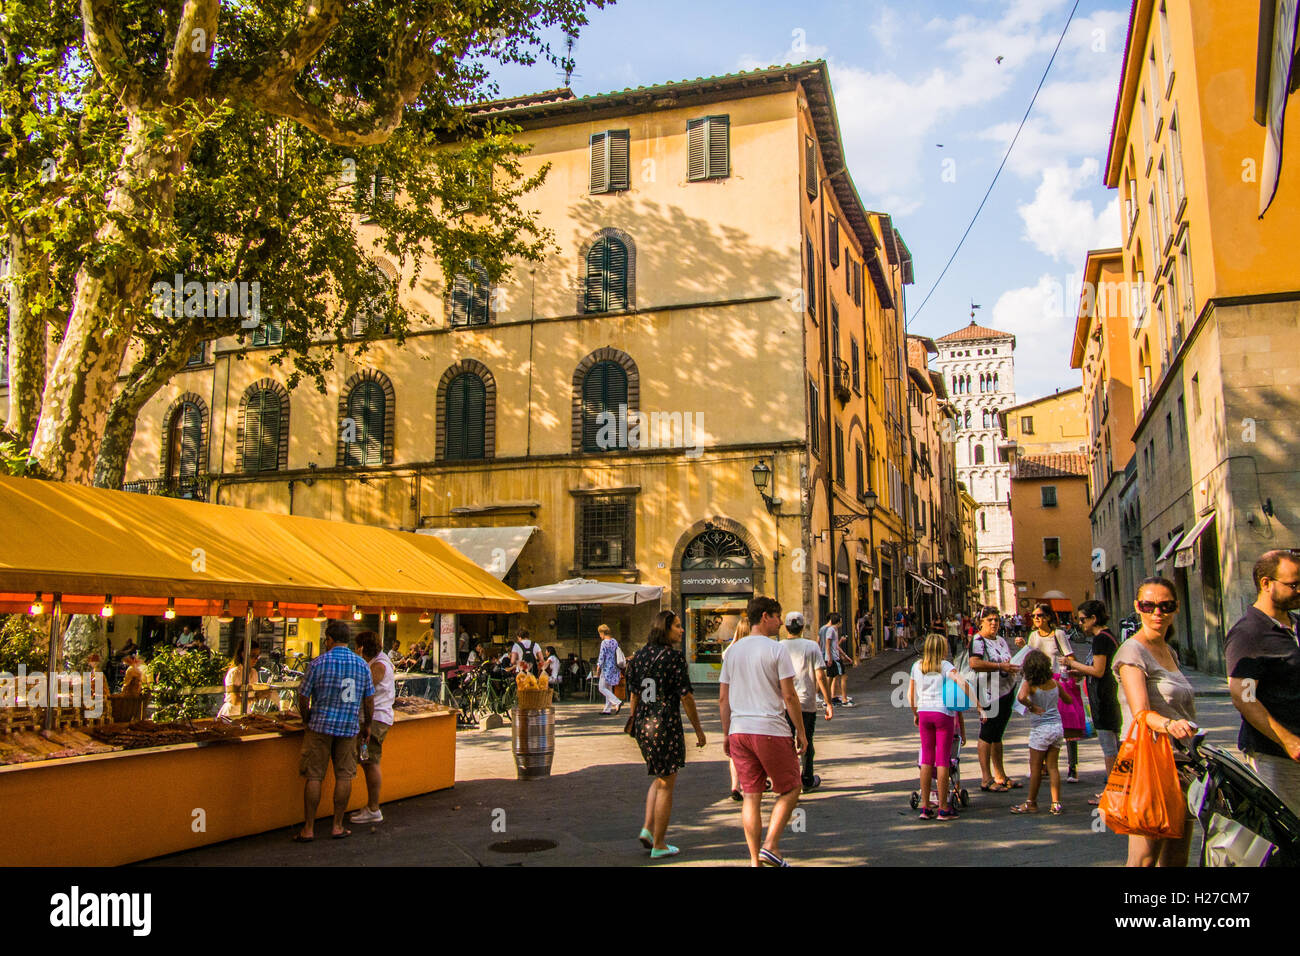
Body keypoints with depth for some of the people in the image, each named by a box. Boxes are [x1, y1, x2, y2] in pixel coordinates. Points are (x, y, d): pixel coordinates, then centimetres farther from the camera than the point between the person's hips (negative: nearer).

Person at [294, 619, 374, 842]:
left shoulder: (319, 663, -7)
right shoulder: (362, 664, 3)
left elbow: (303, 696, -2)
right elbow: (369, 699, 7)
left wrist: (307, 720, 14)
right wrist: (367, 724, 21)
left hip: (321, 725, -3)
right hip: (349, 728, 3)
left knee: (313, 776, 3)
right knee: (344, 776, 8)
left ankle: (308, 829, 7)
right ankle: (338, 826, 12)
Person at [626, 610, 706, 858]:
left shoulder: (640, 655, 7)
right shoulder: (673, 656, -12)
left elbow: (633, 693, 12)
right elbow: (686, 696, -12)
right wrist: (698, 728, -3)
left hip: (643, 725, 7)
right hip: (666, 724, -7)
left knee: (659, 778, 24)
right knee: (666, 785, 5)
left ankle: (648, 829, 14)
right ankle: (659, 844, 12)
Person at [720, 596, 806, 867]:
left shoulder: (733, 650, 11)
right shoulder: (777, 649, -7)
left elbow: (723, 698, 11)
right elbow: (789, 696, -9)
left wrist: (726, 734, 18)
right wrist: (801, 732, 0)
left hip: (739, 731, 5)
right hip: (770, 730, -5)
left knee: (751, 796, 10)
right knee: (790, 789, 11)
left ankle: (755, 859, 12)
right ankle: (770, 845, 0)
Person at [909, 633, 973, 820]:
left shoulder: (917, 666, 10)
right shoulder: (945, 666, -2)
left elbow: (910, 694, 14)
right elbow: (962, 683, -18)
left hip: (924, 713, 4)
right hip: (943, 713, -4)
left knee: (926, 759, 9)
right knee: (943, 760, 1)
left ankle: (925, 807, 11)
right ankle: (943, 808, 6)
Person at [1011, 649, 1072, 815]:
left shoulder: (1029, 684, -13)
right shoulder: (1054, 683, 3)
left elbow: (1021, 697, -35)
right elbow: (1068, 700, 18)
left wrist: (1032, 707, -18)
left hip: (1040, 729, -5)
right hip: (1057, 727, 5)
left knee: (1035, 767, 5)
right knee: (1052, 766, 11)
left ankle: (1031, 803, 15)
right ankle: (1056, 804, 9)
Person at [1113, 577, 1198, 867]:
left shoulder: (1170, 652, 16)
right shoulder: (1132, 651, -11)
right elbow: (1141, 712, -26)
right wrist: (1168, 724, -45)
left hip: (1181, 765, 8)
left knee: (1176, 858, 10)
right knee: (1145, 859, -10)